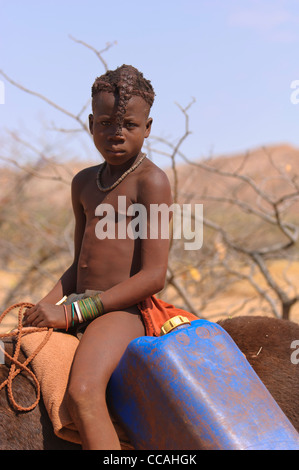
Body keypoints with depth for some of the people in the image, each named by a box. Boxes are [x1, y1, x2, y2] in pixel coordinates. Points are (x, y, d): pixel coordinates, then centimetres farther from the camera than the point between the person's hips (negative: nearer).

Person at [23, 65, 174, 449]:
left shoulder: (151, 181, -8)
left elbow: (154, 276, -16)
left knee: (83, 392, -32)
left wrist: (71, 312, -18)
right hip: (79, 310, 8)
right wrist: (45, 306, 3)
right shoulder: (84, 183, 16)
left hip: (123, 312, -8)